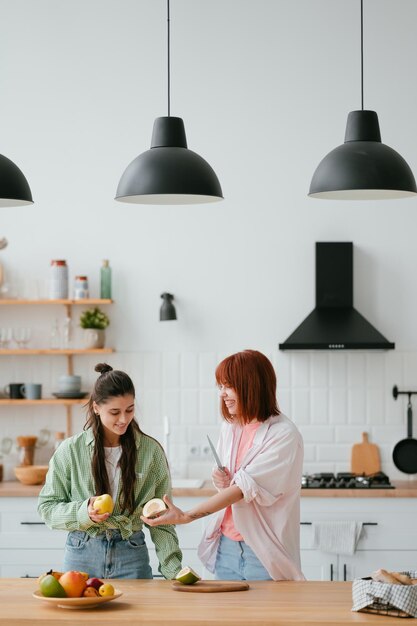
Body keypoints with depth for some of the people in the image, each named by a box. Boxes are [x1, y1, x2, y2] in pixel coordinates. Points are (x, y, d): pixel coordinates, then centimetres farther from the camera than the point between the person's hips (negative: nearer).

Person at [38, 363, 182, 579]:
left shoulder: (151, 451, -1)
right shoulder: (71, 450, -4)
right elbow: (46, 506, 0)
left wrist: (173, 569, -7)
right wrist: (84, 512, -18)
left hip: (132, 556, 0)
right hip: (82, 555, 0)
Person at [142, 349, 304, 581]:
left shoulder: (284, 436, -13)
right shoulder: (230, 427, 9)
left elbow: (245, 488, -20)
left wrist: (186, 516, -24)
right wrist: (222, 482, -3)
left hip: (264, 552, -6)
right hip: (226, 547, 6)